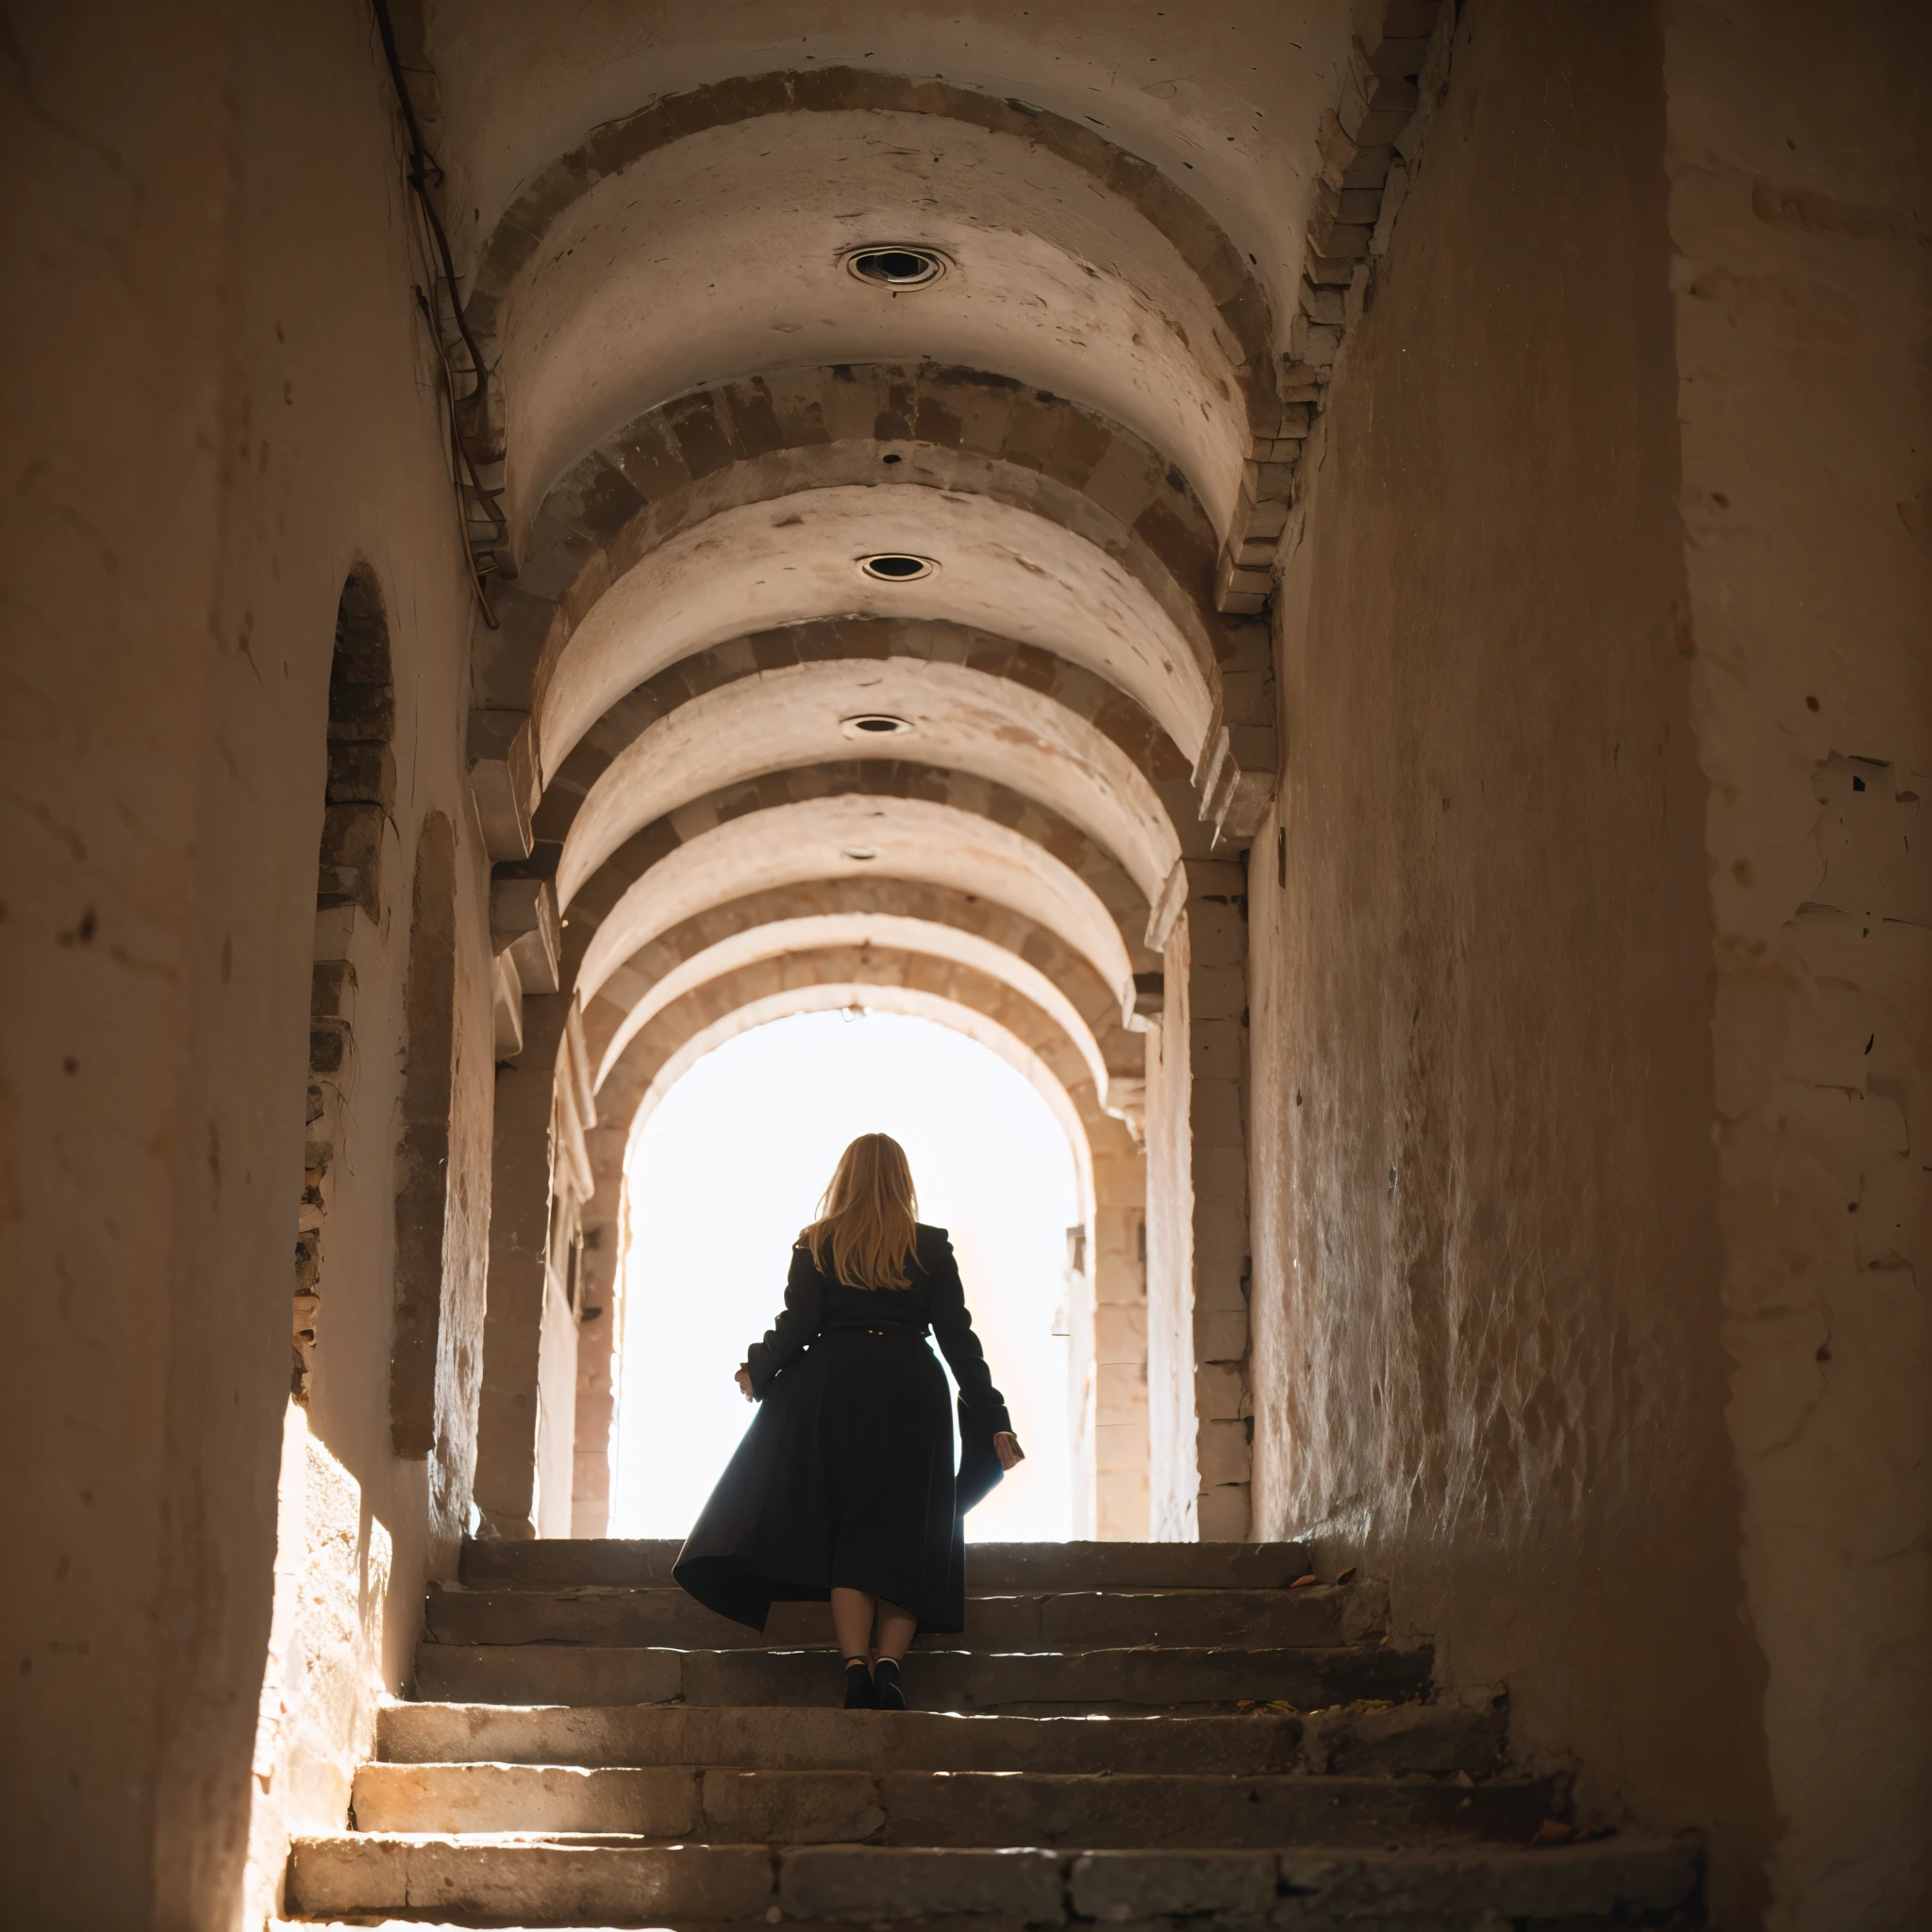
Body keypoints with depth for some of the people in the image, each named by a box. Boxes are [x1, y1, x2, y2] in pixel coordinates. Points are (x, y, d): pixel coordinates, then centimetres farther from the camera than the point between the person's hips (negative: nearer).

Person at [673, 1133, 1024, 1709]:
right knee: (904, 1534, 3)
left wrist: (756, 1369, 19)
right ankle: (890, 1662, -14)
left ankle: (856, 1666, -13)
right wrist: (993, 1420, 5)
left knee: (847, 1531, 0)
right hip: (911, 1393, 0)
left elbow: (796, 1326, -1)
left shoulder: (817, 1244, 7)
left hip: (831, 1387, 0)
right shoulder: (931, 1246, 8)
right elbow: (958, 1337, 3)